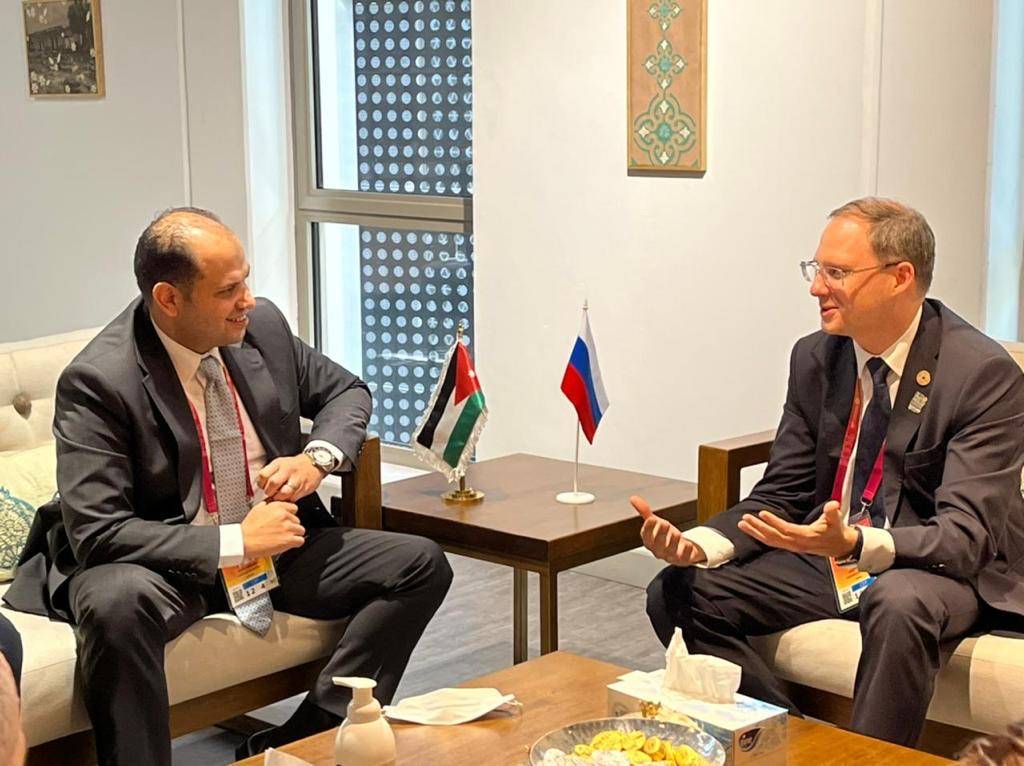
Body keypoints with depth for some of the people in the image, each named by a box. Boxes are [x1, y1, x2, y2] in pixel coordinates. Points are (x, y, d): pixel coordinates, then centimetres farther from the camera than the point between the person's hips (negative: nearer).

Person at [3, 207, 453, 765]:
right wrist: (234, 543, -25)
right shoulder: (97, 381, -18)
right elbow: (95, 533, -23)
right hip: (166, 567, -6)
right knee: (116, 603, -40)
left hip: (275, 547, 6)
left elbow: (345, 391, 16)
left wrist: (317, 457, -6)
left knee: (422, 565, -9)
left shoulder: (263, 326, -1)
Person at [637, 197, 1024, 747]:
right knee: (675, 593, -11)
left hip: (941, 571, -6)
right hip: (827, 554, 6)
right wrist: (697, 545, -17)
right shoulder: (814, 358, 1)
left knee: (899, 605, -40)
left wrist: (855, 544, -41)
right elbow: (781, 496, 4)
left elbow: (966, 535, -22)